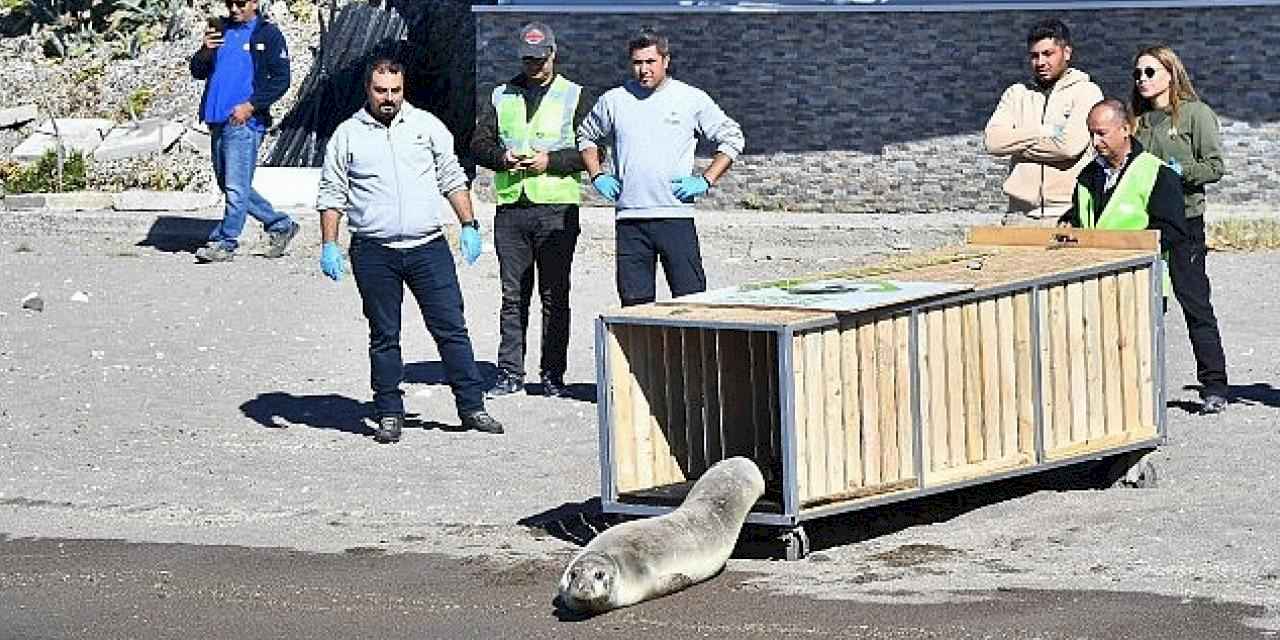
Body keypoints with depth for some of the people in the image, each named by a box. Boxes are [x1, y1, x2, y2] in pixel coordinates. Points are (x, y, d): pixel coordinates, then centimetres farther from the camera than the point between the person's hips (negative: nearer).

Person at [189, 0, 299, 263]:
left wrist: (251, 105, -14)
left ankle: (224, 243, -4)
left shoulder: (268, 34, -1)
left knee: (236, 188, -9)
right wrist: (205, 51, -7)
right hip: (217, 122, 7)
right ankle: (280, 225, 24)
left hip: (245, 122, -7)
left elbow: (280, 80, -5)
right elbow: (198, 72, 14)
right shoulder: (220, 30, 15)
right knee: (229, 187, 12)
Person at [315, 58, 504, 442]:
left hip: (428, 247, 1)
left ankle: (472, 407, 5)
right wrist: (328, 245, -1)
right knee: (384, 337, 4)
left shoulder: (426, 126, 9)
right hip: (374, 252, -1)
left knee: (451, 328, -1)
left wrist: (469, 226, 7)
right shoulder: (347, 136, 5)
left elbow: (452, 179, 14)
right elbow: (331, 195, 7)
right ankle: (389, 414, 11)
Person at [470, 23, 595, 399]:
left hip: (557, 209, -3)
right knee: (513, 295, 4)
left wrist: (551, 161, -13)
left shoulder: (575, 96, 5)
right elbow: (479, 143, 12)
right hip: (511, 208, 3)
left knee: (555, 295, 0)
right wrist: (502, 157, -8)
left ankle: (553, 375, 5)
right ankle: (510, 374, 7)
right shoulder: (502, 96, 15)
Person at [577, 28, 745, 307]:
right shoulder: (614, 100, 10)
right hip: (629, 219, 2)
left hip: (676, 216, -2)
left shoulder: (692, 99, 3)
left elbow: (732, 138, 10)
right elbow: (586, 136, 26)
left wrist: (706, 181, 0)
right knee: (634, 303, 2)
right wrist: (596, 176, 12)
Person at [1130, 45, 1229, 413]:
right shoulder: (1138, 118, 15)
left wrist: (1179, 171, -19)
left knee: (1196, 306, -4)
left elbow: (1215, 167, -7)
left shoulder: (1195, 113, -2)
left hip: (1184, 220, -5)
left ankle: (1214, 389, 1)